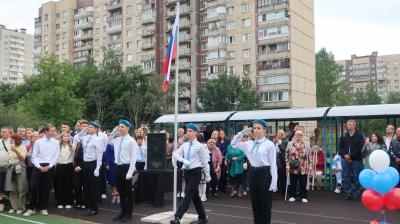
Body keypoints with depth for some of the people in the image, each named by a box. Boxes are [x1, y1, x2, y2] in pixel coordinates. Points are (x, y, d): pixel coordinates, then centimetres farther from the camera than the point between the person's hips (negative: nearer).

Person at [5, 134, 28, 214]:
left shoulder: (23, 147, -1)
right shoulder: (10, 148, 15)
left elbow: (22, 158, -11)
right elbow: (9, 159, 20)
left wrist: (16, 150, -22)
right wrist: (8, 170, 14)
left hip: (20, 169, -5)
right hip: (11, 169, 5)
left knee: (21, 189, -3)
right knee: (13, 190, 3)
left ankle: (21, 207, 5)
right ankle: (14, 207, 12)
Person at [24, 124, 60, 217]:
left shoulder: (56, 142, 4)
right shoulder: (38, 142, 3)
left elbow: (57, 156, 1)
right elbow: (34, 156, 2)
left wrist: (49, 166, -9)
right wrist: (39, 167, -10)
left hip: (50, 167, 0)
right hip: (38, 166, 0)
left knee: (46, 188, 6)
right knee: (33, 186, -4)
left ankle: (44, 208, 18)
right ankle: (31, 208, 10)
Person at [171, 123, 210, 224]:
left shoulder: (199, 146, -8)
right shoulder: (185, 145, 6)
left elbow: (205, 161, -5)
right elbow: (175, 154, -1)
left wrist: (207, 175, -2)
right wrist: (183, 160, -20)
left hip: (195, 172, -6)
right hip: (187, 171, 6)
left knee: (188, 195, -11)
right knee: (195, 196, 13)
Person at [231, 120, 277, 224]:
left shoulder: (269, 144, -8)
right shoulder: (250, 144, 7)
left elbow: (273, 164, -8)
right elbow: (234, 144, 16)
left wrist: (274, 182, -12)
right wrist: (242, 133, 4)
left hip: (265, 173, -5)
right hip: (253, 173, 5)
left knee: (265, 204, 4)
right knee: (255, 204, 13)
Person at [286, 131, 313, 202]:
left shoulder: (306, 144, 7)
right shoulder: (290, 144, 7)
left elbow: (310, 155, 6)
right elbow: (287, 155, 5)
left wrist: (310, 165, 0)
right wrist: (287, 165, -2)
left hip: (303, 168, 0)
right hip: (293, 168, 0)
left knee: (303, 183, 2)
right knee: (292, 182, 4)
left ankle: (303, 197, 14)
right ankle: (292, 196, 16)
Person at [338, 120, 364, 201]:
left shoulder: (359, 136, -1)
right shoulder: (343, 136, 10)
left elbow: (359, 148, -8)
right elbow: (340, 146, 7)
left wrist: (350, 156, -14)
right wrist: (345, 155, -9)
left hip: (356, 160, -3)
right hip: (345, 160, 3)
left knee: (356, 178, 3)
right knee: (347, 177, 6)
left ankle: (356, 194, 13)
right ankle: (348, 194, 14)